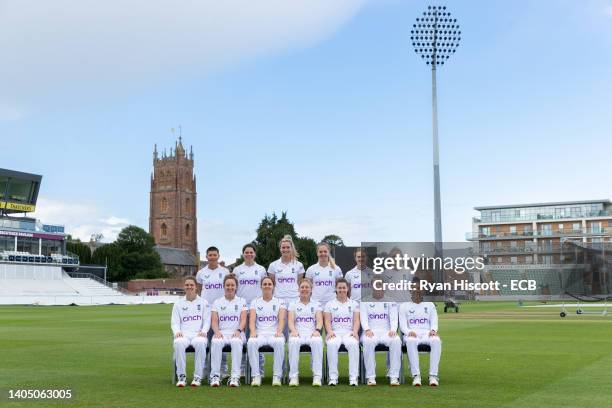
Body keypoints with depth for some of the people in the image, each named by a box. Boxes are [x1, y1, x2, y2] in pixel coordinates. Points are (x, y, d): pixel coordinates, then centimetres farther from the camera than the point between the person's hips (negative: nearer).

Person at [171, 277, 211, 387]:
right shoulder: (178, 304, 20)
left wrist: (203, 331, -11)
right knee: (178, 343, -36)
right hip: (183, 334, 1)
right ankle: (181, 376, -28)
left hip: (199, 334, -1)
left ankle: (198, 376, -31)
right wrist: (177, 331, -9)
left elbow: (207, 321, 10)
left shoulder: (204, 303, 17)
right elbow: (175, 322, 13)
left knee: (200, 343, -38)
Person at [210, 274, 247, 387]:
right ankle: (215, 376, -32)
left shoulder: (241, 301, 16)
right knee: (216, 342, -35)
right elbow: (214, 321, 7)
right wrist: (216, 331, -15)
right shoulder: (217, 302, 18)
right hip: (221, 333, 1)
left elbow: (243, 319, 3)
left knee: (236, 342, -37)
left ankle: (235, 376, -38)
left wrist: (238, 330, -17)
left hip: (237, 333, -1)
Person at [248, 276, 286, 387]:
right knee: (251, 342, -35)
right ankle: (256, 376, -28)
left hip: (275, 334, -1)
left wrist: (279, 331, -23)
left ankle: (277, 376, -28)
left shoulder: (280, 302, 13)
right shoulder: (255, 302, 16)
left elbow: (281, 319, -2)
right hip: (260, 334, 1)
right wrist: (253, 332, -20)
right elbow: (252, 320, 1)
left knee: (280, 342, -37)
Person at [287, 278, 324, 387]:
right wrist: (293, 330, -17)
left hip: (312, 334, 0)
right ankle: (294, 376, -35)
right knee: (293, 341, -37)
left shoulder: (316, 305, 21)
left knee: (317, 341, -37)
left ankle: (317, 376, -36)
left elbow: (320, 320, 6)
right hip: (298, 334, 0)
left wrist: (317, 330, -16)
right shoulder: (293, 305, 20)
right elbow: (290, 321, 5)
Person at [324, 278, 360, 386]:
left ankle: (353, 377, -35)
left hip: (349, 332, 0)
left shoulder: (354, 304, 18)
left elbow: (356, 320, 7)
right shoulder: (330, 304, 17)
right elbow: (327, 320, 5)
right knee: (332, 344, -37)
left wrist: (355, 331, -14)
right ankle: (333, 377, -33)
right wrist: (330, 331, -16)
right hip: (335, 333, 0)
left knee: (353, 344, -36)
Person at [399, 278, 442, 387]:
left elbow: (434, 322, 11)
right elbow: (402, 325, 6)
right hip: (411, 334, -1)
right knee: (411, 341, -40)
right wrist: (409, 332, -18)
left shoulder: (430, 305, 22)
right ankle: (416, 375, -40)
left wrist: (433, 330, -14)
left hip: (427, 333, 1)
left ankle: (433, 375, -38)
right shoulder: (404, 306, 17)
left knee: (436, 341, -35)